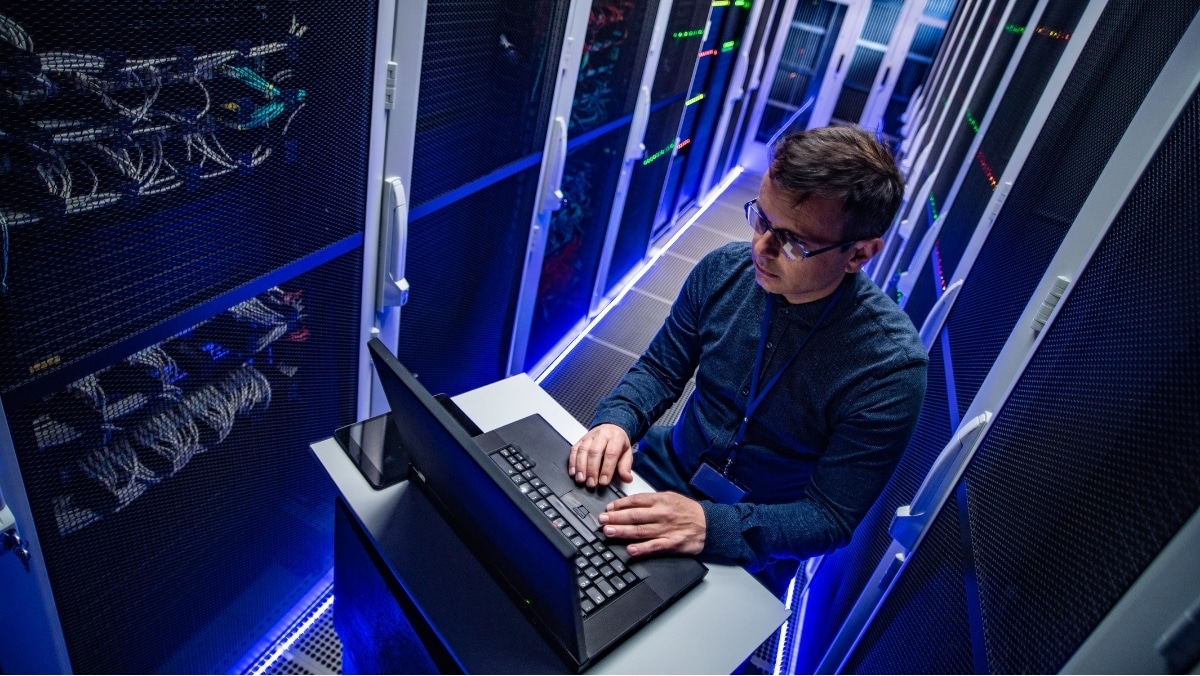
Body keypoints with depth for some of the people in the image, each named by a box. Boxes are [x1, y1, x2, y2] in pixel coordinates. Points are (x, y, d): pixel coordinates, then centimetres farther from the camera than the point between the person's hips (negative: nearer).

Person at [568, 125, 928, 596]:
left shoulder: (890, 366, -24)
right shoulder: (724, 270, -12)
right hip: (662, 472, 4)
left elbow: (831, 517, -19)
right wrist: (617, 420, -21)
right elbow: (661, 368, 0)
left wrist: (710, 525, -34)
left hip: (750, 549, -3)